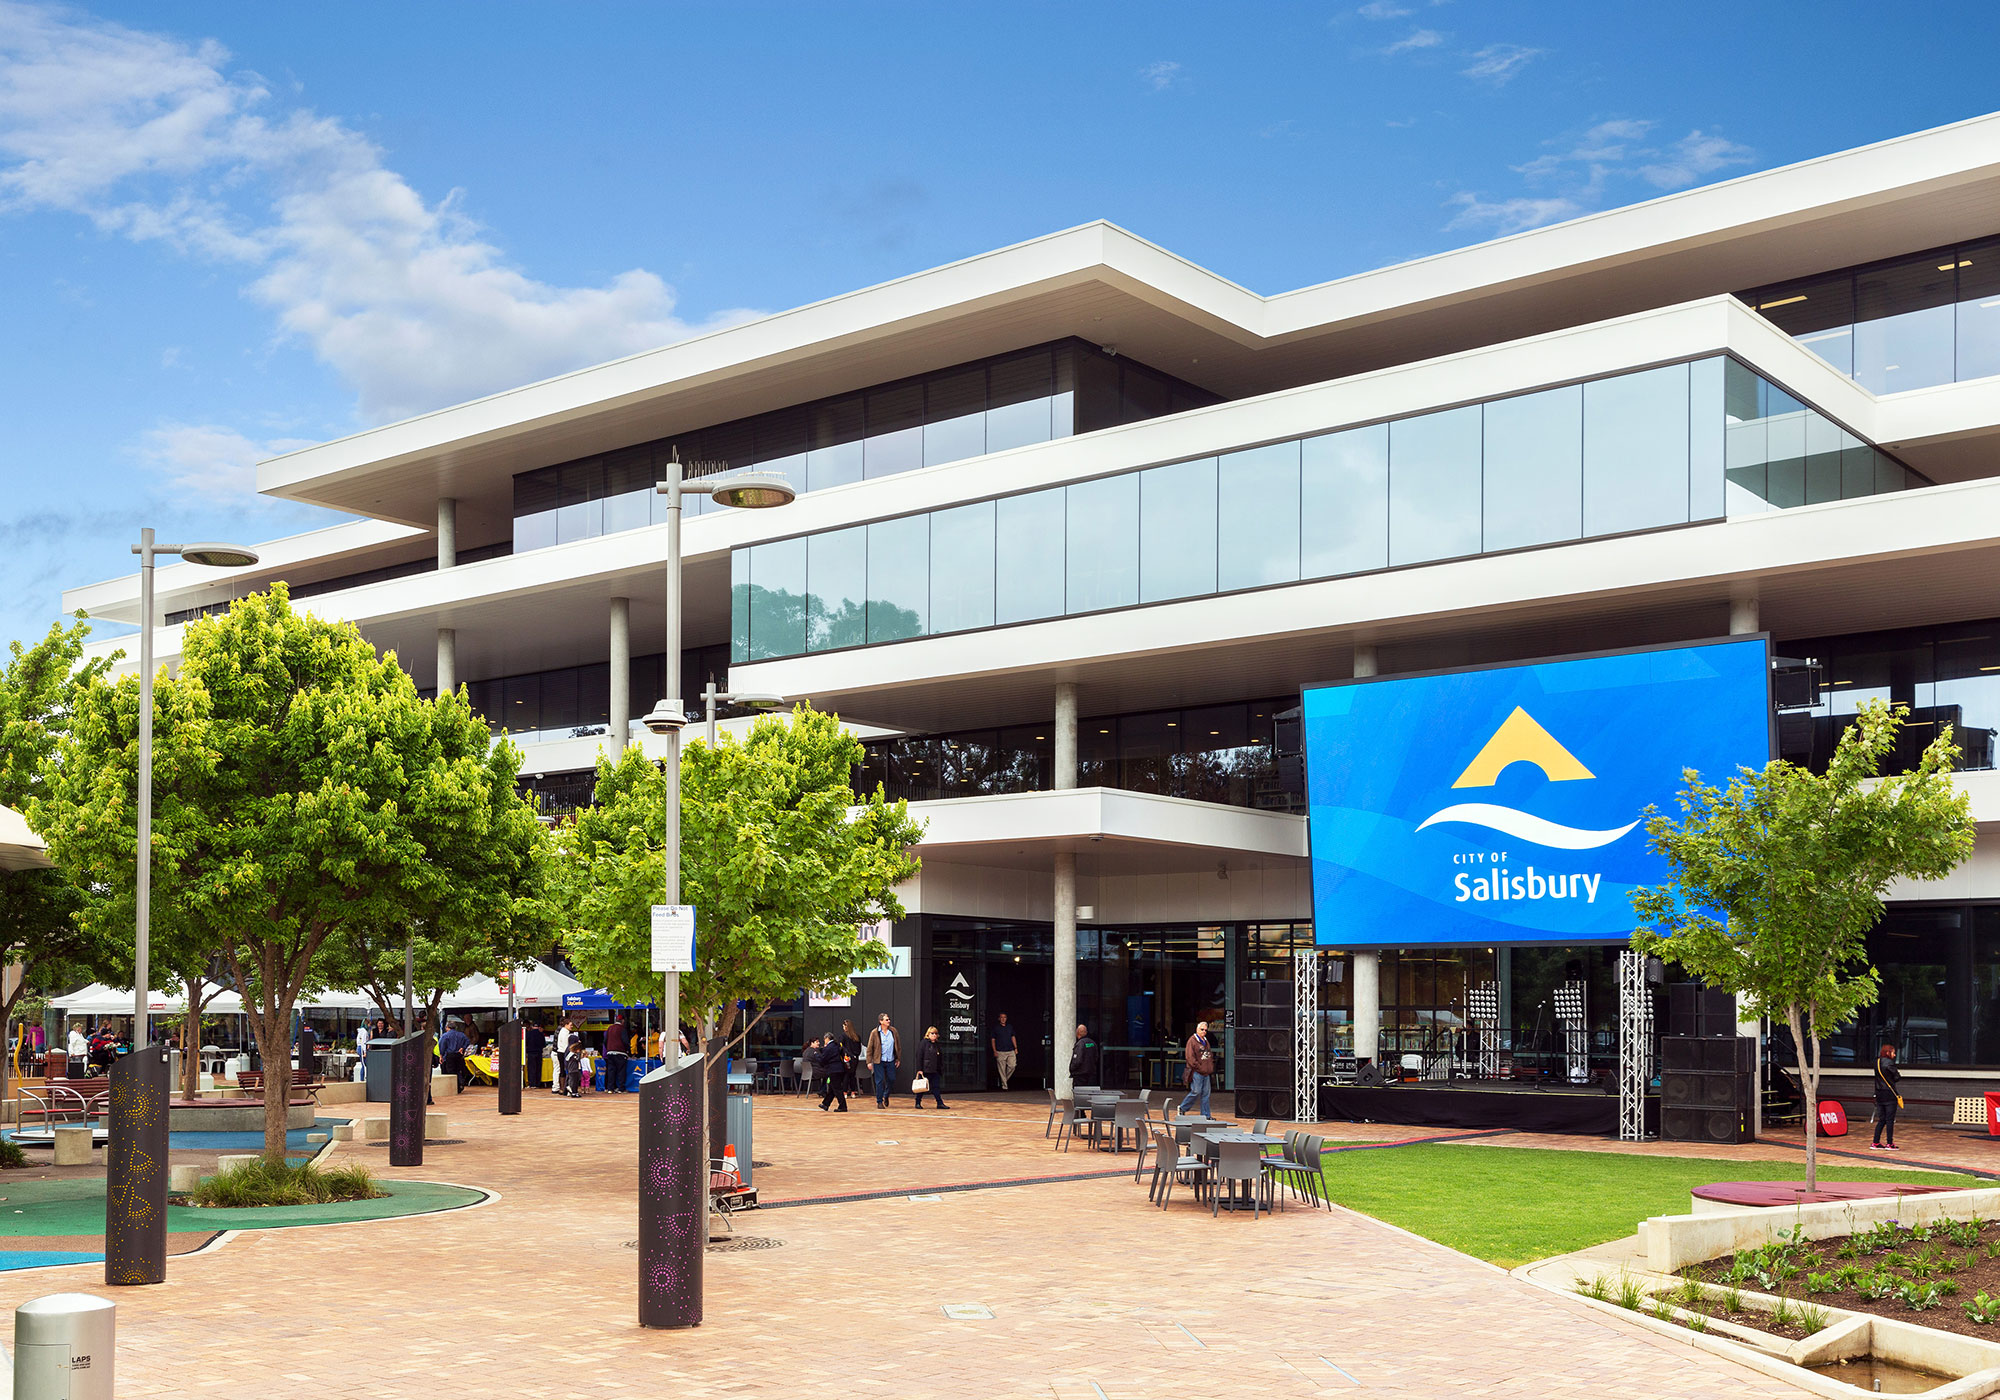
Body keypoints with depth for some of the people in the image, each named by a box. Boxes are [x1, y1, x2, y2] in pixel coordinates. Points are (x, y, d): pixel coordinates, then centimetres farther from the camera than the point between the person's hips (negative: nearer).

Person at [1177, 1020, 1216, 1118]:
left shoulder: (1206, 1042, 19)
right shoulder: (1192, 1041, -7)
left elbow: (1210, 1056, 25)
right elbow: (1190, 1057, -13)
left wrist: (1211, 1069, 13)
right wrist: (1199, 1067, -15)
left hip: (1206, 1073, 8)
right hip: (1197, 1073, -8)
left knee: (1206, 1094, 6)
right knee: (1196, 1092, -8)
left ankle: (1205, 1115, 9)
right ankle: (1181, 1108, 8)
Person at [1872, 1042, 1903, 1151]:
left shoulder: (1877, 1062, 10)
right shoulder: (1889, 1063, -14)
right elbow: (1897, 1077, -8)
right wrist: (1898, 1073, 13)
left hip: (1879, 1095, 7)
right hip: (1889, 1095, -7)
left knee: (1881, 1120, 12)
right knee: (1890, 1120, 0)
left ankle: (1875, 1143, 10)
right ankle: (1889, 1144, 3)